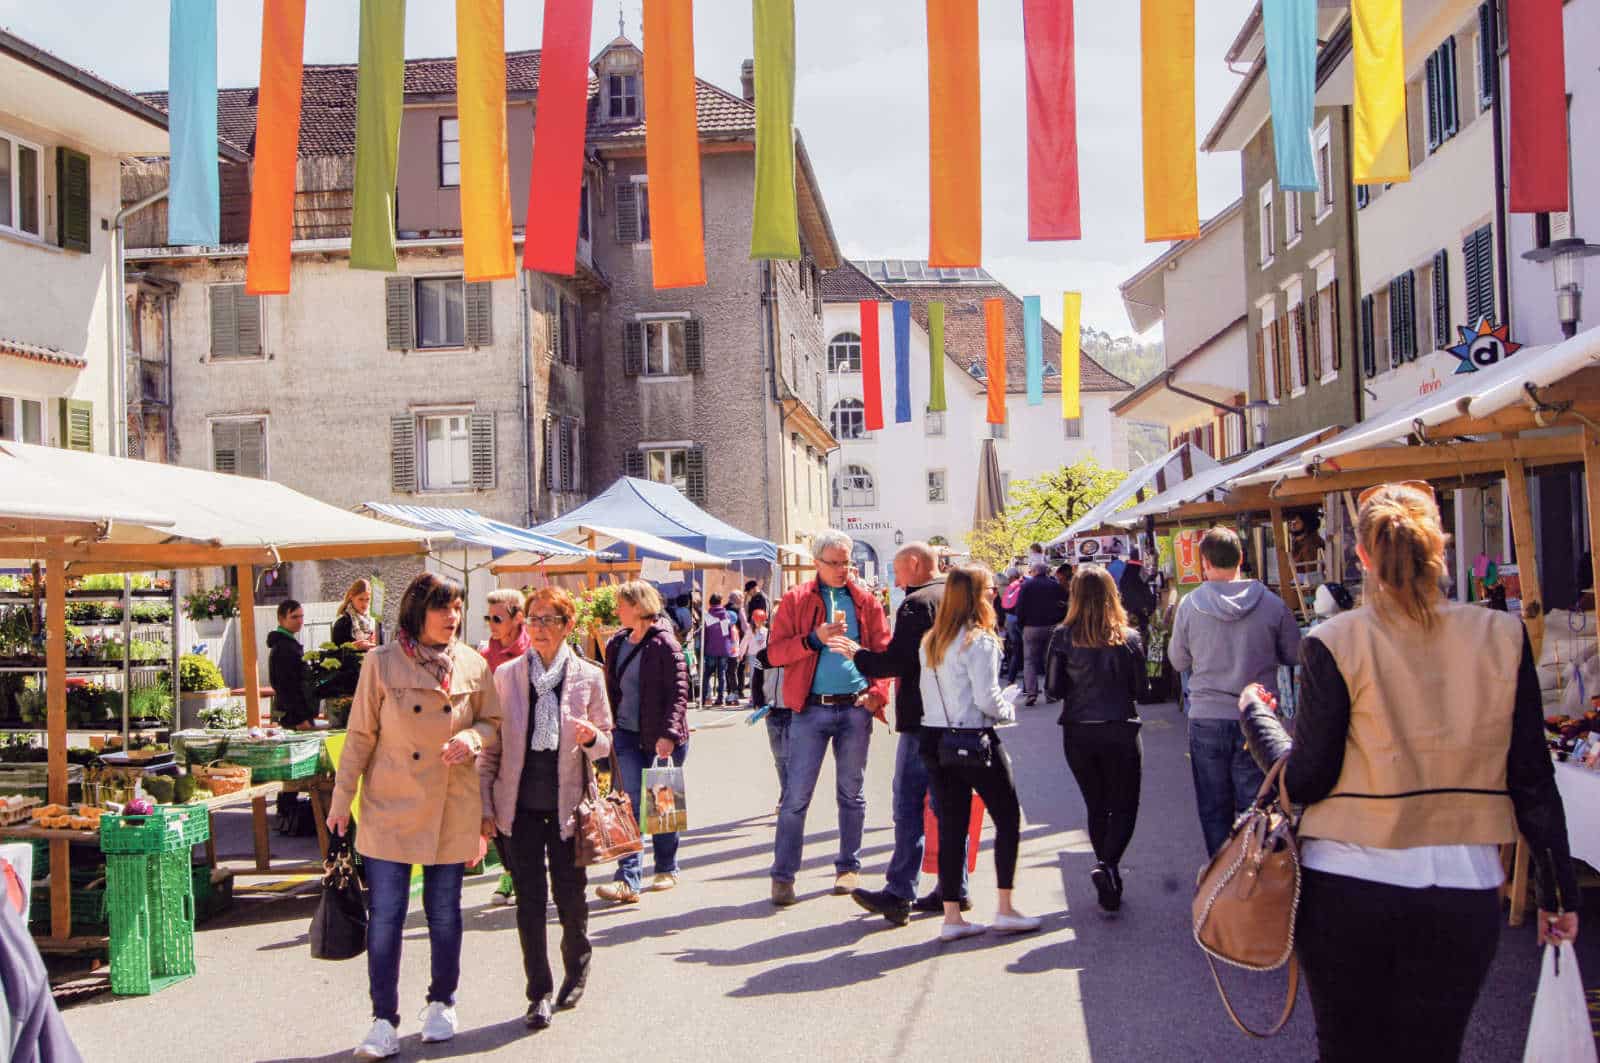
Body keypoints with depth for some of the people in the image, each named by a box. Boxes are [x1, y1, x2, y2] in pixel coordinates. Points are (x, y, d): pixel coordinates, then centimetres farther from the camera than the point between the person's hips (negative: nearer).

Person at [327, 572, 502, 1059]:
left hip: (452, 809, 2)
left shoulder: (473, 666, 1)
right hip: (390, 808, -2)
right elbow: (360, 736, -2)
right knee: (384, 917, -2)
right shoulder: (382, 663, -6)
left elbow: (492, 721, 12)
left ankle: (441, 1003, 32)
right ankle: (384, 1021, 10)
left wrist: (472, 738, -11)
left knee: (444, 912, 12)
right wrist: (341, 800, -3)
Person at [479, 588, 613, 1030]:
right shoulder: (506, 675, 1)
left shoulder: (588, 677, -1)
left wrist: (591, 737, -18)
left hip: (567, 802, -1)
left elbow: (606, 742, 5)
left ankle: (577, 970, 33)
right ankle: (539, 994, 14)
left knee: (569, 894, 7)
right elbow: (491, 745, 5)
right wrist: (485, 805, 1)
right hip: (520, 803, 1)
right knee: (529, 899, 3)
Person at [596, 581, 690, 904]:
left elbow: (678, 693, -16)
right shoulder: (616, 644, 9)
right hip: (627, 734, 5)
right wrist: (607, 730, 12)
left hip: (662, 739, -5)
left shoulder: (664, 644, -12)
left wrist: (669, 734, -24)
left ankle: (667, 869, 27)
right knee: (630, 804, -5)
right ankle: (627, 880, -10)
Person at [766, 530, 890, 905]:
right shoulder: (795, 600, 3)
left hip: (855, 708, 2)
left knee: (852, 794, 11)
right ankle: (783, 875, 3)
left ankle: (849, 868, 22)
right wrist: (814, 639, -16)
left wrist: (877, 693, -7)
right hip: (811, 708, -2)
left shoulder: (865, 602, 9)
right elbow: (774, 652, -3)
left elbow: (883, 651, 8)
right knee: (796, 795, -3)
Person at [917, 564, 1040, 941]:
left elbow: (925, 690, 11)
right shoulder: (979, 641, -14)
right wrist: (1008, 710, 1)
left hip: (935, 737, 7)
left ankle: (951, 917, 11)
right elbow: (986, 698, -17)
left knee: (951, 827, 10)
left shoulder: (929, 641, 8)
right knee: (1008, 819, 8)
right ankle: (1004, 910, 8)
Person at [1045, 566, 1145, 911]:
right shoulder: (1129, 637, -8)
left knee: (1096, 807, 16)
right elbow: (1140, 688, -1)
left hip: (1078, 733, 2)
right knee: (1124, 807, 8)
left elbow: (1053, 689, -5)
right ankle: (1107, 864, -16)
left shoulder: (1063, 637, -8)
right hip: (1120, 731, -1)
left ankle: (1109, 883, 19)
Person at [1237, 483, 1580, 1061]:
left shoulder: (1335, 643, -10)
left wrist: (1256, 713, 11)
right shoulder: (1503, 637, -3)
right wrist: (1558, 892, 11)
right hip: (1463, 893, 2)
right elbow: (1533, 780, 0)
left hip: (1346, 888, -1)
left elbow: (1305, 780, -7)